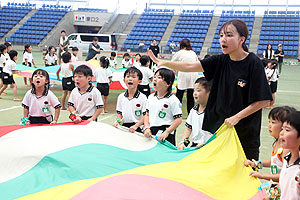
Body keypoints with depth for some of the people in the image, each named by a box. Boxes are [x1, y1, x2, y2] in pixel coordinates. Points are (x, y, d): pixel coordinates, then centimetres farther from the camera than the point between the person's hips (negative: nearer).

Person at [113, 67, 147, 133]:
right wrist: (117, 121, -5)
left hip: (137, 128, -3)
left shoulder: (142, 97, -7)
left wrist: (136, 126, -18)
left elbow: (145, 115, -8)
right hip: (124, 127, 3)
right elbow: (119, 113, 14)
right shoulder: (121, 97, 7)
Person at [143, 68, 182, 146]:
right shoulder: (151, 97, 8)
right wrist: (146, 128, -1)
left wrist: (166, 132, -16)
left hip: (166, 135, -5)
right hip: (151, 133, 5)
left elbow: (179, 119, -11)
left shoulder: (173, 100, -10)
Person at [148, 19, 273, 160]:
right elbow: (190, 67, -5)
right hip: (219, 124, 5)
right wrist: (164, 63, -16)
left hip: (246, 131, -4)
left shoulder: (253, 63, -13)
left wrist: (237, 117, -16)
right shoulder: (220, 61, 1)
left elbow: (263, 100, -13)